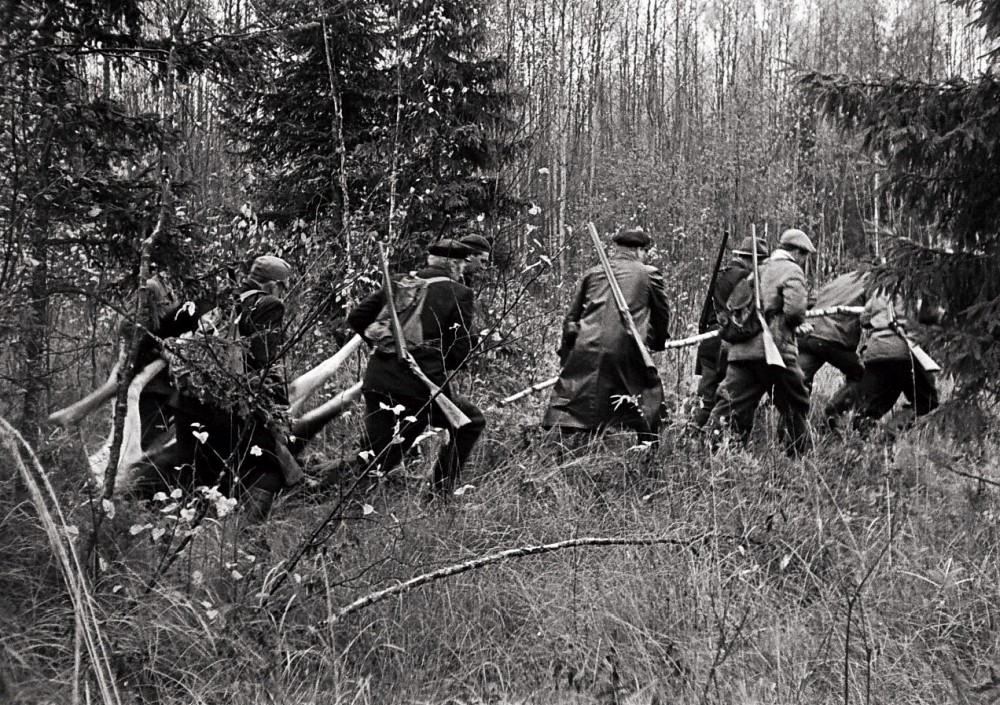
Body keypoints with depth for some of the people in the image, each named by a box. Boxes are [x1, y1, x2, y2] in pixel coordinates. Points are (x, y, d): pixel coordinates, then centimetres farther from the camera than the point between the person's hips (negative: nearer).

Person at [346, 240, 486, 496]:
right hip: (424, 384, -4)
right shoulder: (460, 294, 1)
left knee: (377, 459, 13)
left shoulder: (399, 283, 12)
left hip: (380, 380, 5)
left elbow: (356, 317, 11)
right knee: (472, 422, 21)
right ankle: (441, 491, 21)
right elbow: (461, 348, -5)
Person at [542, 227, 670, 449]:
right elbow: (662, 314, 17)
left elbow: (572, 316, 18)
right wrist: (657, 342, 35)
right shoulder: (649, 274, 9)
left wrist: (566, 354, 24)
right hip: (626, 352, -2)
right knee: (650, 395, 15)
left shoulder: (593, 273, 17)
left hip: (586, 349, 2)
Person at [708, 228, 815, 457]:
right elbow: (795, 309, -17)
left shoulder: (757, 271, 22)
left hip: (741, 350, 6)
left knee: (732, 405, 1)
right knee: (794, 406, 11)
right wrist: (798, 321, 3)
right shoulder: (792, 271, -3)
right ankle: (798, 455, 20)